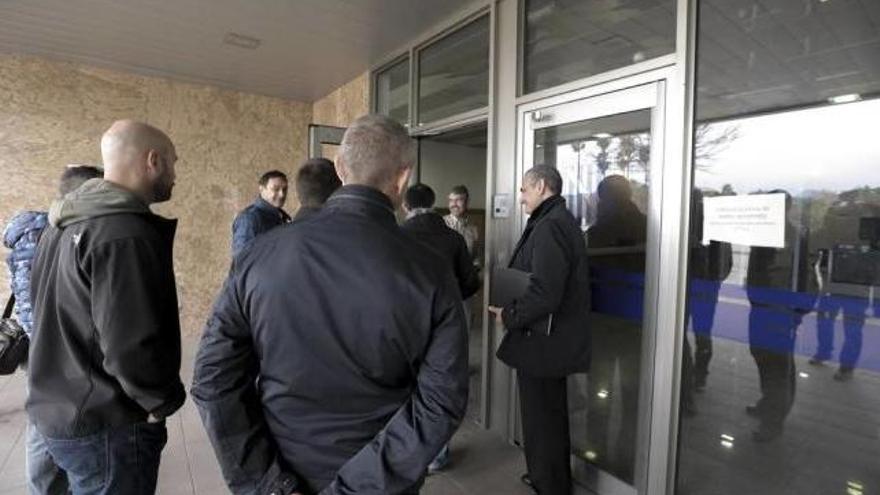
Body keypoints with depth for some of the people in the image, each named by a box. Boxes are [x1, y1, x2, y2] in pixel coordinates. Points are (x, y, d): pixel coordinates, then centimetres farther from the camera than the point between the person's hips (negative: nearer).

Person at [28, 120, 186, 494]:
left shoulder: (63, 224, 6)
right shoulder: (126, 234, -26)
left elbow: (52, 314, 15)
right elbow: (132, 347, -31)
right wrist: (164, 401, -14)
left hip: (56, 409, 9)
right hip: (107, 427, -9)